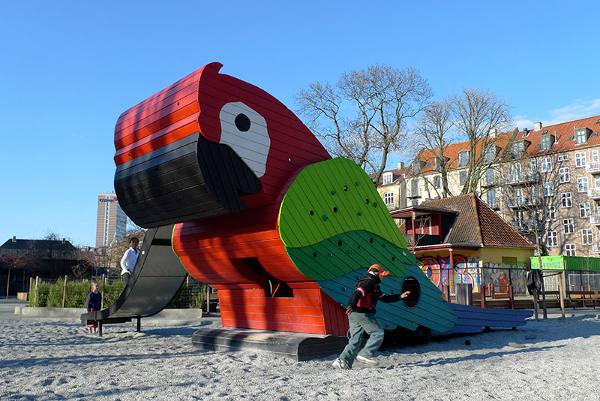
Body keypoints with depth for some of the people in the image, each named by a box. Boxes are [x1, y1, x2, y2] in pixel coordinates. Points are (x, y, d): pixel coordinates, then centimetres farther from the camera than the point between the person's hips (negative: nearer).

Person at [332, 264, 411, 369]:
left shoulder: (374, 286, 27)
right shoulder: (369, 281, -6)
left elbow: (384, 298, 31)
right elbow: (358, 293, -23)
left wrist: (400, 296, 27)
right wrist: (352, 306, -38)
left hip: (354, 314, 10)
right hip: (363, 313, -10)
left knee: (355, 339, 9)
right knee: (378, 333, -2)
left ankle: (343, 361, 3)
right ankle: (365, 354, -8)